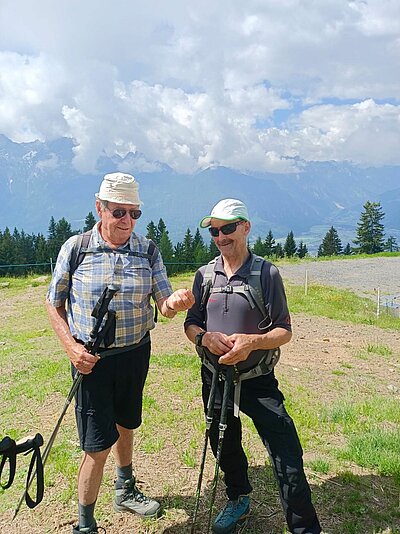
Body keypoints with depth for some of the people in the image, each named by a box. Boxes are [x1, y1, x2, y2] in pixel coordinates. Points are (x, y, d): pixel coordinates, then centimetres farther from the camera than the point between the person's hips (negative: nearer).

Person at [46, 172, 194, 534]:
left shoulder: (148, 251, -4)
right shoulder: (75, 248, -10)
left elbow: (164, 306, -5)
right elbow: (54, 304, -1)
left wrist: (175, 303, -29)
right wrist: (71, 347, -14)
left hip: (136, 354, 4)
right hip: (92, 359, -3)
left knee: (125, 425, 23)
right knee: (98, 444, 0)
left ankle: (126, 492, 48)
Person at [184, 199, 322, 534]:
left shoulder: (267, 273, -10)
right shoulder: (205, 275, 1)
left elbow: (284, 331, -8)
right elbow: (191, 324, 6)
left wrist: (252, 341, -27)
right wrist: (205, 337, -17)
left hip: (258, 381, -4)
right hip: (215, 378, 4)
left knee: (287, 456, -6)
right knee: (225, 448, 22)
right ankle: (238, 500, 49)